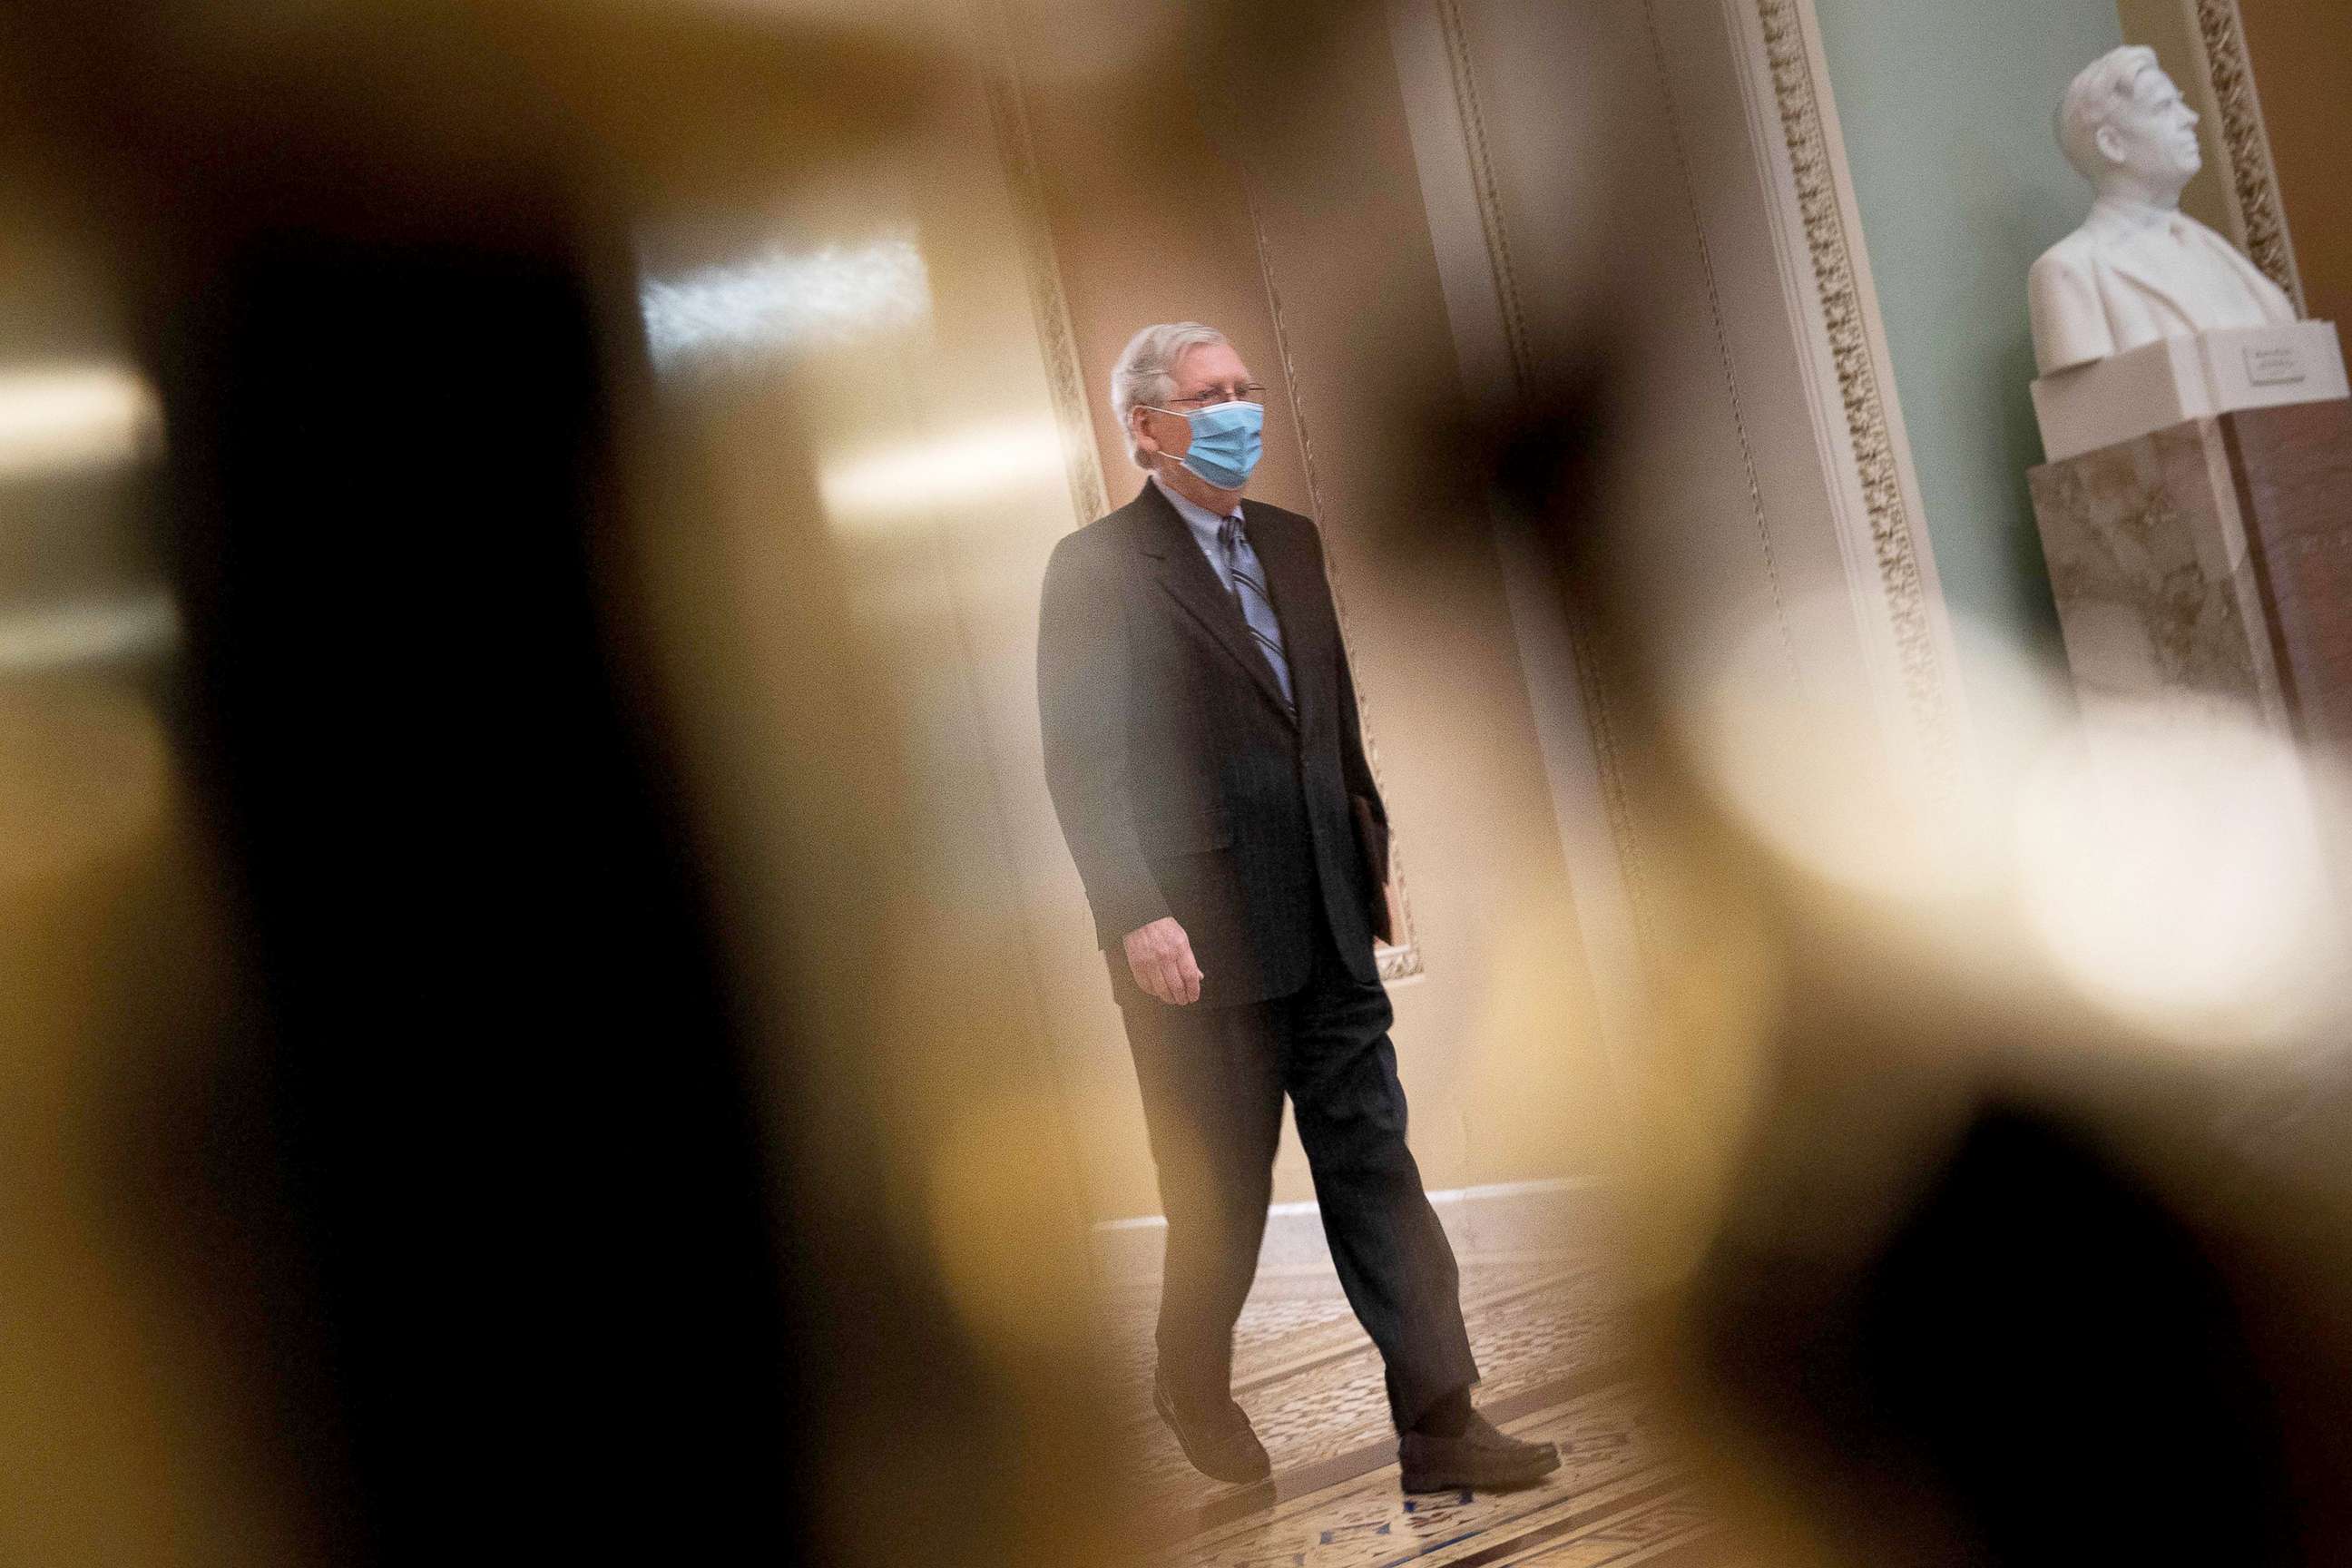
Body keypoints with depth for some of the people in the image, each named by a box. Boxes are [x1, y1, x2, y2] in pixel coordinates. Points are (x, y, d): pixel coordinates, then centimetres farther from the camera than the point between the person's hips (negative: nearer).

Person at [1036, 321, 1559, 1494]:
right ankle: (1195, 1394, 33)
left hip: (1326, 928, 6)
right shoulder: (1094, 567, -8)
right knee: (1221, 1196, 8)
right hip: (1200, 941, -6)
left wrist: (1373, 853, 14)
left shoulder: (1291, 543, 14)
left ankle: (1437, 1421, 10)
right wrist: (1139, 918, -20)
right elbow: (1082, 765, -13)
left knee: (1376, 1166, 5)